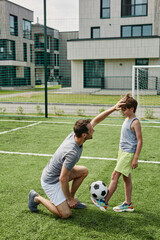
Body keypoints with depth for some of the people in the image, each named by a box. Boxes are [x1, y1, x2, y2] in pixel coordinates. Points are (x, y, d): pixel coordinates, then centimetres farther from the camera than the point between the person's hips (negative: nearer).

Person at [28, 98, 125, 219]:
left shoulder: (75, 134, -11)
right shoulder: (73, 153, -35)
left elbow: (96, 120, 0)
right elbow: (63, 179, -28)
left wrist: (113, 108, -6)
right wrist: (69, 199, -15)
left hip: (60, 172, 9)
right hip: (51, 181, -9)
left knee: (84, 171, 15)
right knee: (66, 214, -9)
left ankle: (71, 198, 22)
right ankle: (37, 198, 6)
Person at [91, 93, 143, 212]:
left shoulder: (135, 122, -15)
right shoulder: (127, 119, 13)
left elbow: (139, 141, -17)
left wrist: (135, 158, -19)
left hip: (129, 153, -9)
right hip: (122, 151, 9)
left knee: (115, 175, -9)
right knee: (126, 178, 13)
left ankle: (104, 202, -3)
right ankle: (128, 204, 22)